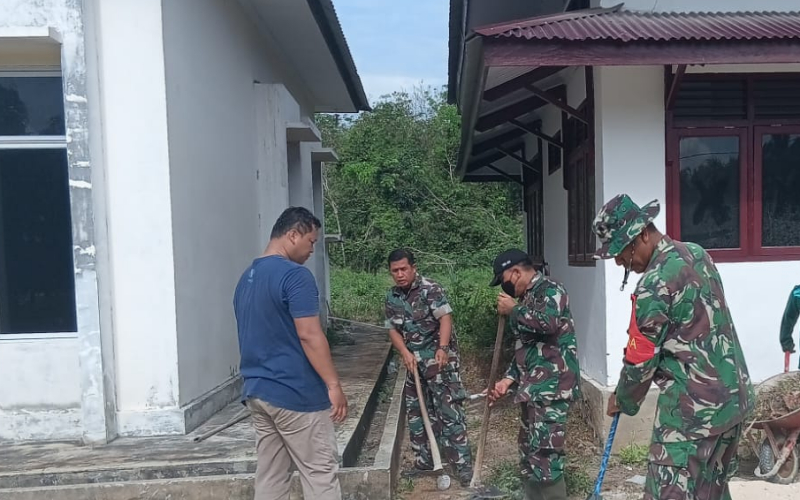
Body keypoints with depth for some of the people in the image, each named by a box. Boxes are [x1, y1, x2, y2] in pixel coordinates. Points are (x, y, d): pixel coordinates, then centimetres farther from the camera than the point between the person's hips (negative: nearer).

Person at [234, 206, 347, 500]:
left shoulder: (246, 278, 12)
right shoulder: (295, 275, -15)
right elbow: (309, 336, -19)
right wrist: (334, 385, -14)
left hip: (257, 392, 9)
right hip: (296, 394, -8)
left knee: (269, 476, 13)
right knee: (320, 474, 2)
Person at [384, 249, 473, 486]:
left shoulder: (430, 289, -12)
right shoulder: (392, 297, 6)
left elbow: (445, 318, -20)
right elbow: (393, 329, 7)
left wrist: (443, 348, -34)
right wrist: (406, 353, -10)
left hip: (439, 358, -7)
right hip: (414, 361, 7)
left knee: (449, 410, -8)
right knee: (416, 412, 13)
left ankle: (463, 465, -1)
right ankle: (424, 462, 27)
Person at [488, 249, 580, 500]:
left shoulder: (549, 289, -8)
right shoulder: (526, 298, 20)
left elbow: (548, 322, -29)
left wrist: (513, 309, -14)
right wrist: (509, 379, 14)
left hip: (552, 387, -10)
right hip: (533, 387, 10)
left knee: (544, 454, -11)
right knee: (528, 452, 16)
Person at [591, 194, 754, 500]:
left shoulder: (654, 284, -20)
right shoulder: (697, 254, 6)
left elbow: (641, 359, -12)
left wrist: (623, 400, 6)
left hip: (694, 406, -9)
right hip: (734, 396, 9)